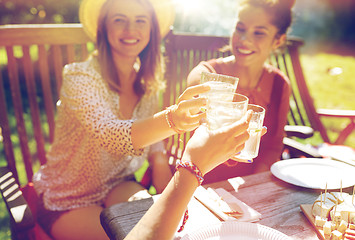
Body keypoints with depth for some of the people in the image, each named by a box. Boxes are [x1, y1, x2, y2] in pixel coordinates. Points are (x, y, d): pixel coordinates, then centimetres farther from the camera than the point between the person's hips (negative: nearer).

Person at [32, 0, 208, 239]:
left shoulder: (148, 84, -3)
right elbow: (113, 135, -40)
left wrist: (160, 159, -15)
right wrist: (171, 119, -58)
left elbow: (150, 132, 6)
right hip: (66, 201, -4)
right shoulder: (79, 77, -22)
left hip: (118, 186, 4)